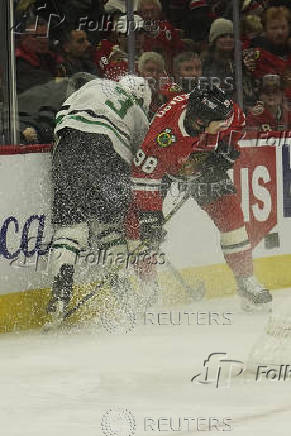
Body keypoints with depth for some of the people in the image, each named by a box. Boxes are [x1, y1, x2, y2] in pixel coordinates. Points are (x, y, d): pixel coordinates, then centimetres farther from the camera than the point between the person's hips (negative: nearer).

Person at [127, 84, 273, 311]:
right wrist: (150, 215, -35)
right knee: (139, 218, -16)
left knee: (229, 212, -10)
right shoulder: (164, 133, -43)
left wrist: (226, 151, -8)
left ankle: (246, 281, 0)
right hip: (163, 166, -3)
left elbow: (236, 123, -1)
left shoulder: (229, 112, -29)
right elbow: (145, 174, -35)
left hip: (204, 163, 3)